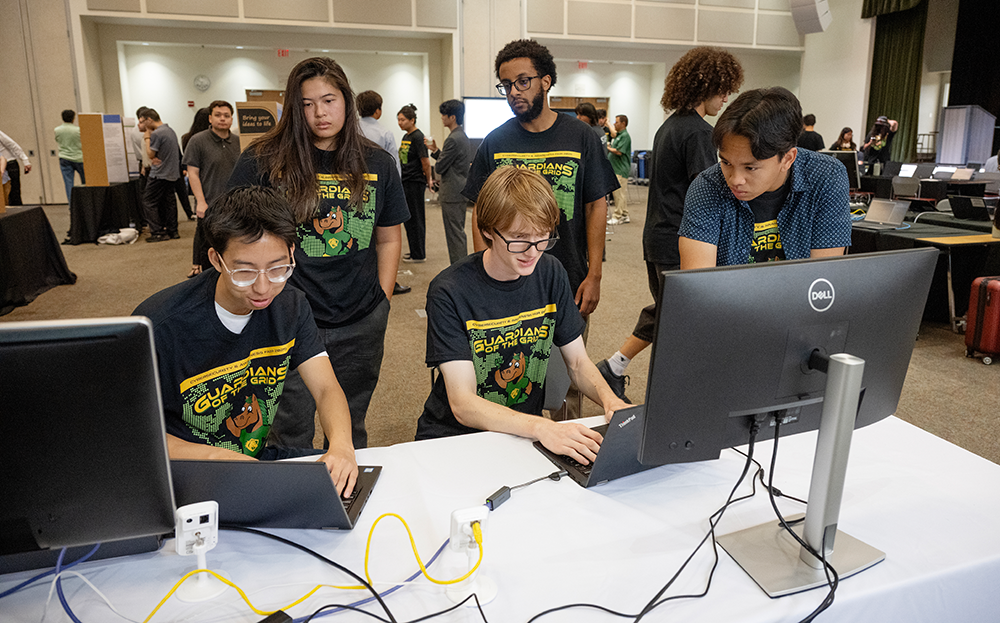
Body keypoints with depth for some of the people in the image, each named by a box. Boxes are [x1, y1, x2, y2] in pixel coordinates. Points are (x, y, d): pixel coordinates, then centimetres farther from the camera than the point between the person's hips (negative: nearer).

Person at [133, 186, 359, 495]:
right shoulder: (158, 325, -22)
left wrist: (341, 444, -29)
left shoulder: (291, 306, -4)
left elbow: (326, 388, -7)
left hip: (260, 456, 5)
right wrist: (217, 457, -29)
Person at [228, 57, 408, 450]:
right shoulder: (262, 162, -5)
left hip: (361, 325, 3)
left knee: (350, 432, 18)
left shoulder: (377, 166, 5)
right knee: (291, 439, 8)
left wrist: (382, 300, 6)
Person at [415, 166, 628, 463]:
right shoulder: (449, 291, -18)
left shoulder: (551, 274, -1)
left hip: (526, 435, 5)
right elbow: (463, 405, -22)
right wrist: (540, 427, -38)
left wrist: (609, 398, -16)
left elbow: (578, 362, 6)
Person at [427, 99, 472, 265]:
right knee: (459, 232, 17)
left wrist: (435, 152, 2)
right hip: (462, 190, 10)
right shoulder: (463, 136, 12)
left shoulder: (453, 140, -19)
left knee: (455, 234, -4)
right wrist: (436, 150, 11)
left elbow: (439, 167, -16)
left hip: (452, 194, -10)